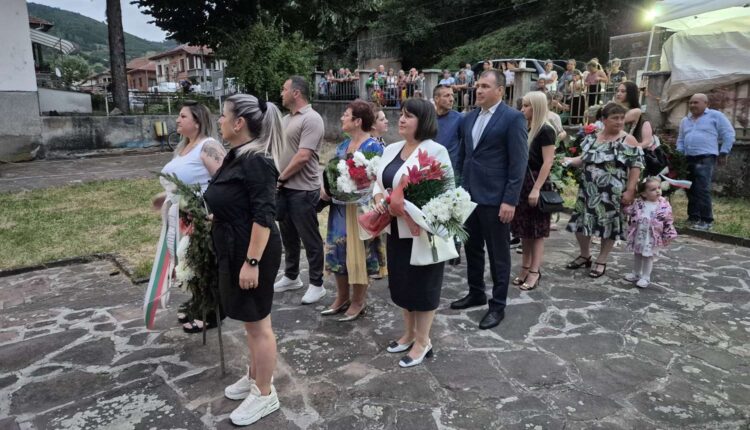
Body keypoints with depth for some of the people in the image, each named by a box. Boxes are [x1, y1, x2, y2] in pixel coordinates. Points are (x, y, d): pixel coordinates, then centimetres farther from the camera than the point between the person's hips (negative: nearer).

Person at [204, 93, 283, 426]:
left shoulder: (256, 161, -21)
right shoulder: (237, 156, 9)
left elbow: (264, 216, -25)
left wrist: (252, 262, -26)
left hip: (253, 252, -10)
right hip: (235, 250, 10)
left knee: (257, 323, 4)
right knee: (250, 321, 21)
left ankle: (264, 395, 20)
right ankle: (255, 376, 39)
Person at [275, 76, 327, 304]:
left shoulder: (311, 119, -15)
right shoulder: (286, 118, 14)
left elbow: (303, 157, -22)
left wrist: (281, 177, -12)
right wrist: (277, 179, 6)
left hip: (302, 190, -9)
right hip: (284, 188, 9)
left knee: (309, 238, 1)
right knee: (288, 235, 18)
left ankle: (316, 284, 13)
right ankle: (291, 276, 33)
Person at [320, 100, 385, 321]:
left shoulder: (373, 147, -11)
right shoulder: (342, 146, 12)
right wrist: (325, 189, -2)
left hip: (360, 208, -7)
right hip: (339, 207, 8)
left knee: (358, 252, 2)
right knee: (338, 251, 11)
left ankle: (358, 302, 17)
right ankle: (342, 298, 26)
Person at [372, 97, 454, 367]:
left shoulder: (435, 151, -13)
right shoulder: (391, 149, 10)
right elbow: (379, 182, 15)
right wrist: (379, 199, -8)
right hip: (396, 230, 7)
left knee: (423, 285, 5)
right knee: (401, 283, 16)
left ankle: (423, 342, 21)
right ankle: (409, 333, 35)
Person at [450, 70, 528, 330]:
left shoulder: (513, 118, -9)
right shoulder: (469, 119, 11)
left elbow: (519, 162, -13)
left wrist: (510, 200, -17)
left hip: (495, 198, -7)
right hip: (469, 195, 7)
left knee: (498, 253, 5)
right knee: (472, 248, 17)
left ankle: (498, 305, 18)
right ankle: (476, 293, 34)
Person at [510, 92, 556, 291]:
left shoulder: (546, 131, -12)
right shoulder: (527, 129, 10)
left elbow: (547, 163, -16)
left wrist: (536, 189, -22)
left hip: (536, 184, -7)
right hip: (522, 183, 7)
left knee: (536, 230, 1)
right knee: (525, 230, 12)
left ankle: (534, 272, 8)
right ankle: (525, 269, 21)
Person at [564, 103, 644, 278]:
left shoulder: (628, 140, -7)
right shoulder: (592, 138, 7)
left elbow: (636, 166, -9)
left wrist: (629, 191, -14)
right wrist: (570, 160, -5)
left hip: (612, 193, -4)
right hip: (588, 190, 4)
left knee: (608, 225, 4)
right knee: (581, 221, 8)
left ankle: (601, 261, 20)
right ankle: (585, 255, 30)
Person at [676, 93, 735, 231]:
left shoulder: (715, 116, 0)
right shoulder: (685, 120, 18)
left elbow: (728, 134, -1)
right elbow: (680, 140, 23)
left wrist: (723, 154, -4)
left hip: (706, 158, -6)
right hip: (688, 158, 6)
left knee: (702, 190, -14)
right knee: (691, 190, 8)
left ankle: (707, 220, -8)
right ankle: (693, 217, 16)